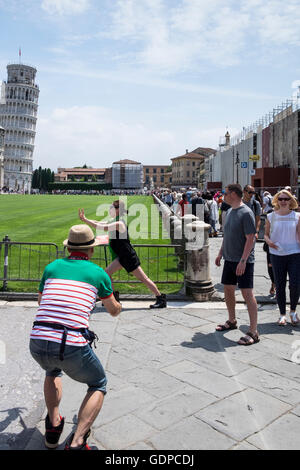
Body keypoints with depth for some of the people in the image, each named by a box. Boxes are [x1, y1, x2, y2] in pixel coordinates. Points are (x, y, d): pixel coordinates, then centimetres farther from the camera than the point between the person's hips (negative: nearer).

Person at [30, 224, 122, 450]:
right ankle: (77, 441, 8)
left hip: (37, 344, 4)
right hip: (72, 347, -4)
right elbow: (114, 311, 21)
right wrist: (118, 303, 44)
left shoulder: (52, 267, 14)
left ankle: (53, 427, 33)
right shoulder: (98, 273, 7)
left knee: (53, 372, 38)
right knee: (98, 385, 23)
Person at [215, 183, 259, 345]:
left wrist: (243, 261, -22)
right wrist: (221, 253, 20)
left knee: (247, 294, -7)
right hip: (229, 259, 9)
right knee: (228, 290, 16)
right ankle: (232, 321, 34)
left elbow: (250, 238, -18)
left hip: (243, 261, -9)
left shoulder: (246, 213, -15)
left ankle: (253, 332, 0)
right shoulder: (229, 212, 12)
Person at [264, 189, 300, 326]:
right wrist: (268, 241, -10)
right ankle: (282, 314, 21)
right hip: (277, 255, 1)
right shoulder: (271, 217, 4)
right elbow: (266, 234, 10)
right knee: (279, 286, 6)